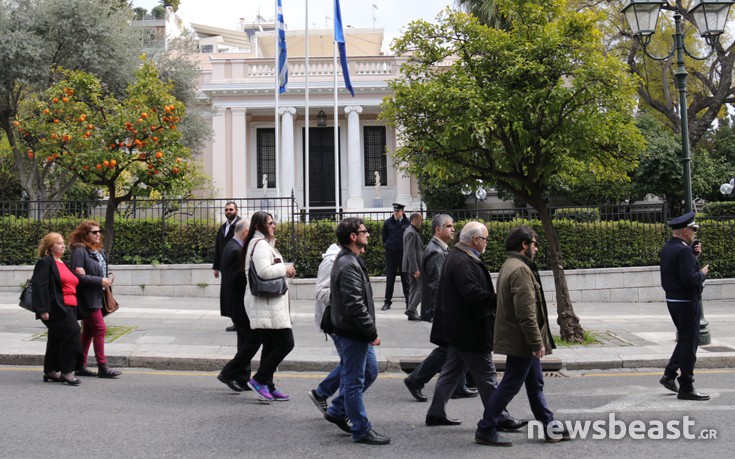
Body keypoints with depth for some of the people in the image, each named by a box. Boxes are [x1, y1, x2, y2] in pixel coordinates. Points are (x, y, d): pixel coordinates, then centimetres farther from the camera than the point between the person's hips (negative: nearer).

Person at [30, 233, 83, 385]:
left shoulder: (62, 263, 22)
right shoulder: (45, 262, -7)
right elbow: (39, 285, -15)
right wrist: (43, 309, -22)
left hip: (68, 308, 9)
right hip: (56, 308, -9)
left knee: (57, 339, 13)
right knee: (72, 333, -16)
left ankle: (51, 372, 20)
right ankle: (67, 372, -11)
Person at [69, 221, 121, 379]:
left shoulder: (100, 251, 14)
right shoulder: (79, 251, -14)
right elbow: (77, 276, -21)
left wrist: (107, 279, 6)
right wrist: (100, 281, -20)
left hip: (97, 296, 9)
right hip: (87, 298, -9)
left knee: (88, 331, 13)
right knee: (100, 329, -8)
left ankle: (81, 366, 21)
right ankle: (102, 367, -2)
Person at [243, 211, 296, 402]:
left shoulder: (261, 243, 21)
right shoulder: (260, 244, -14)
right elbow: (264, 271, -26)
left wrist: (284, 270, 11)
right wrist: (285, 269, -12)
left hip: (268, 303, 11)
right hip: (266, 303, -11)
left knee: (270, 346, 13)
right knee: (285, 343, -10)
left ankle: (267, 387, 16)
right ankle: (259, 379, -3)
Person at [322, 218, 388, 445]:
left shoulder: (349, 260, 13)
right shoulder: (348, 266, -22)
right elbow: (355, 306, -27)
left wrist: (369, 332, 19)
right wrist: (372, 333, -19)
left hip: (357, 333, 11)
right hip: (351, 333, -11)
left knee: (370, 372, 21)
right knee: (354, 381, 1)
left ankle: (337, 411, 29)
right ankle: (361, 430, 13)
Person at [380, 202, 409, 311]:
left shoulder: (408, 222, -2)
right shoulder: (388, 223, 2)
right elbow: (384, 237, 14)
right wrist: (387, 245, 9)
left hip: (404, 253, -1)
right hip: (391, 253, 1)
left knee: (405, 278, 4)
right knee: (390, 278, 5)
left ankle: (409, 301, 11)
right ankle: (387, 302, 10)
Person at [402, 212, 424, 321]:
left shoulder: (411, 231, 16)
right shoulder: (411, 233, -17)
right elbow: (411, 252, -23)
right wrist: (415, 269, -24)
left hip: (412, 267, 11)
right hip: (414, 266, -11)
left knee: (413, 288, 12)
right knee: (422, 287, -7)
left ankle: (412, 313, 14)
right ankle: (411, 309, -8)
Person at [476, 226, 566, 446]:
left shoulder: (510, 265, 15)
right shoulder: (520, 270, -20)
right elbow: (526, 312, -26)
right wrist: (537, 342, -22)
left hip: (517, 339, 11)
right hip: (521, 340, -11)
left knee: (535, 385, 16)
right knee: (510, 386, -2)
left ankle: (551, 428, 24)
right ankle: (486, 430, 6)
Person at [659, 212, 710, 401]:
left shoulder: (667, 247, 9)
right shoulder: (683, 250, -21)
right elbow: (689, 278, -27)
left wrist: (694, 255, 6)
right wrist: (703, 273, -9)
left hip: (673, 300, 10)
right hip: (687, 301, -10)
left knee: (685, 340, 22)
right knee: (689, 343, -1)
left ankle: (669, 374, 22)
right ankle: (686, 388, 5)